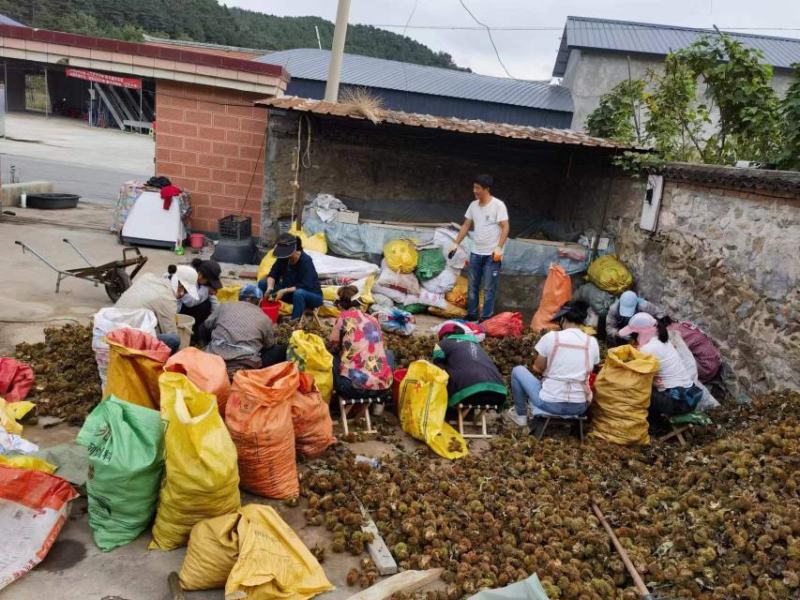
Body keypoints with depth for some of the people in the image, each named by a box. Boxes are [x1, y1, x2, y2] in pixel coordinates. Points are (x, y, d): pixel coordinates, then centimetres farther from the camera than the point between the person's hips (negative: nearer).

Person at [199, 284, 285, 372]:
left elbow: (205, 327, 23)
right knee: (281, 349, 16)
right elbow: (269, 346, 20)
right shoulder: (265, 319, 8)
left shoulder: (225, 306, 13)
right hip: (244, 366, -2)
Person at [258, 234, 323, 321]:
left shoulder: (306, 260, -25)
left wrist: (284, 291, -37)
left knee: (298, 293, -42)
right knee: (262, 283, -8)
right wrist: (270, 287, -26)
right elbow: (273, 274, -6)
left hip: (312, 296, -6)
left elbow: (305, 286, -30)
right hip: (292, 293, 6)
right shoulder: (283, 257, -8)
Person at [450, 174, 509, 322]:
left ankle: (486, 319, 5)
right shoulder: (473, 205, 8)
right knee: (472, 286, 12)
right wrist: (456, 243, 7)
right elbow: (466, 226, 13)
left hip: (492, 255, -6)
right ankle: (471, 315, 22)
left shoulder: (498, 205, -10)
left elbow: (505, 227, -13)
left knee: (488, 289, -1)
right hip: (475, 253, 6)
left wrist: (499, 248, -21)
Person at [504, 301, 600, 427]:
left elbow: (537, 369, -1)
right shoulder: (592, 342, -1)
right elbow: (588, 373, 13)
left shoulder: (551, 337, -10)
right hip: (580, 407, 5)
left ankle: (520, 415, 26)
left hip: (549, 403, -5)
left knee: (517, 370, 20)